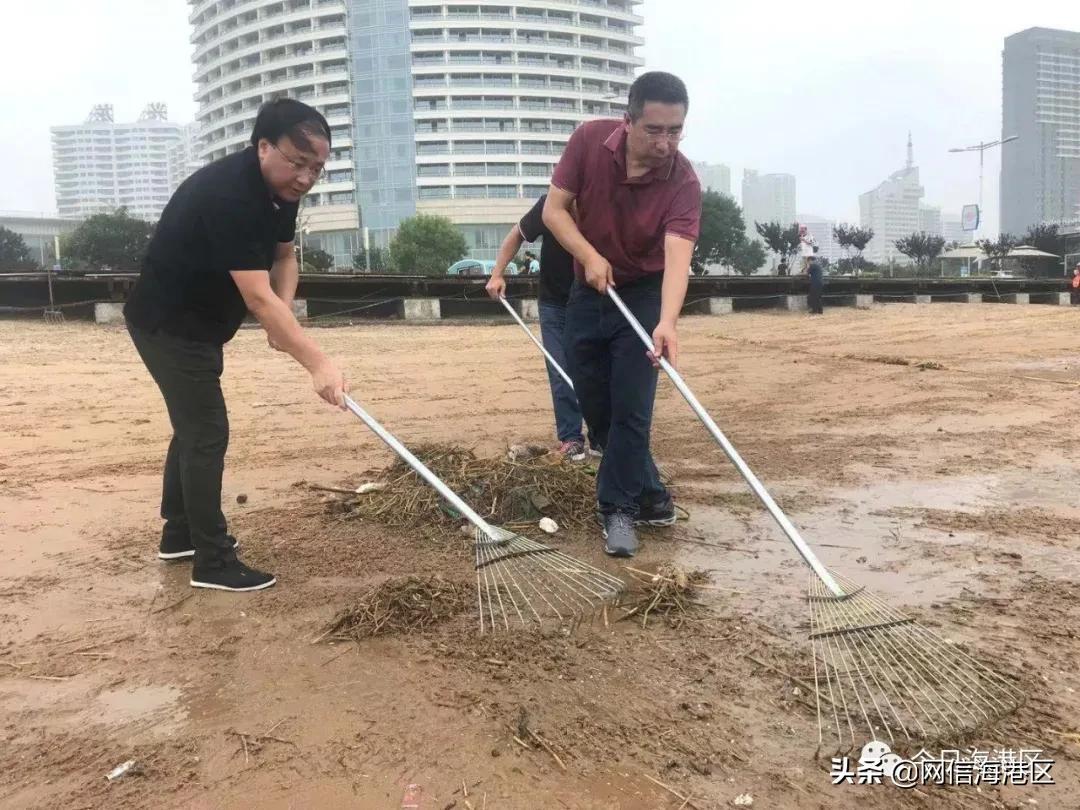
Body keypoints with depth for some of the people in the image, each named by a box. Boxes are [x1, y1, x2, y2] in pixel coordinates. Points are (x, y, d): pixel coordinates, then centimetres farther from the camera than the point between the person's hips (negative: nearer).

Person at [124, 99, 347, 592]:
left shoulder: (281, 187, -3)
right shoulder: (228, 194, -32)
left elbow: (284, 255, 9)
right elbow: (257, 296, -38)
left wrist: (282, 315, -11)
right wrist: (318, 363, -42)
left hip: (196, 324, 10)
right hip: (168, 325, -10)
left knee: (195, 427, 18)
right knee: (207, 433, -9)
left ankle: (179, 533, 34)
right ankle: (213, 562, 0)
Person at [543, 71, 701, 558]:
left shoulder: (683, 182, -23)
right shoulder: (588, 140, -14)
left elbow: (677, 257, -35)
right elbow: (554, 209, -10)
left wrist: (666, 322, -52)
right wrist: (590, 255, -27)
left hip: (644, 296, -3)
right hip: (587, 292, 4)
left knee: (630, 410, -9)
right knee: (595, 408, 7)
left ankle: (618, 509, 8)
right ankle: (651, 497, 23)